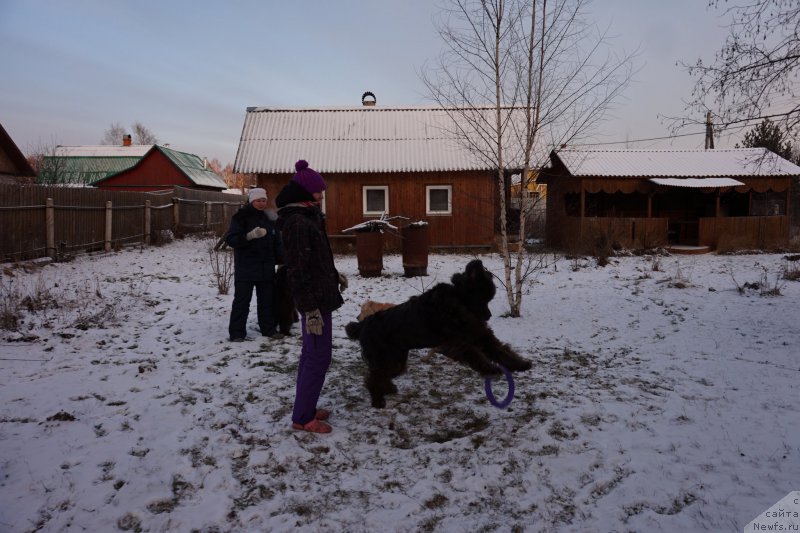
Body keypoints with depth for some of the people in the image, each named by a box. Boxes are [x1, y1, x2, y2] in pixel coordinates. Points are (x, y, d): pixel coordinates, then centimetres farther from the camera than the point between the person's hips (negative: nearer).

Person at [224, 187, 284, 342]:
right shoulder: (240, 218, -7)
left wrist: (281, 260, 9)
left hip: (266, 268, 5)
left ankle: (269, 328, 23)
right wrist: (249, 236, -31)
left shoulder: (268, 218, 11)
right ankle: (237, 332, 6)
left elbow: (276, 242, 17)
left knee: (267, 300, 12)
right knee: (242, 300, -1)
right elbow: (230, 239, -16)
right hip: (245, 268, -5)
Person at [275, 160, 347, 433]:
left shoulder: (307, 217, 12)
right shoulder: (298, 223, -19)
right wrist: (310, 309, -23)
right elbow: (298, 269, -22)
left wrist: (334, 275, 12)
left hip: (319, 296, 10)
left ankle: (305, 408, 27)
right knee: (319, 357, -4)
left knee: (311, 354, 16)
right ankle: (302, 418, 6)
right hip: (314, 300, -10)